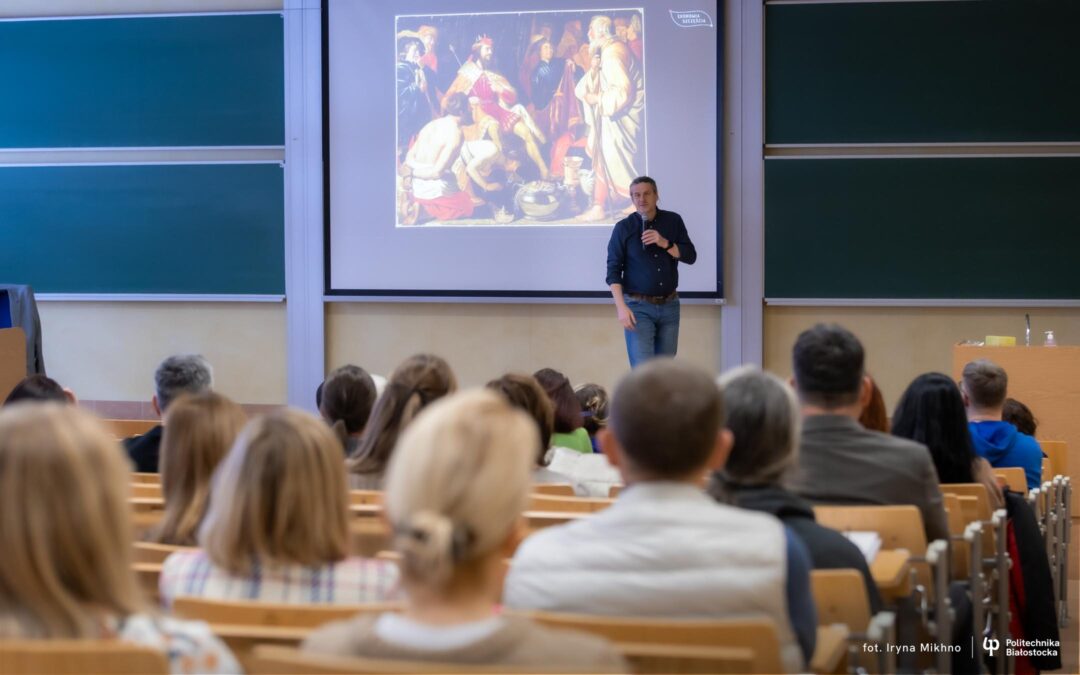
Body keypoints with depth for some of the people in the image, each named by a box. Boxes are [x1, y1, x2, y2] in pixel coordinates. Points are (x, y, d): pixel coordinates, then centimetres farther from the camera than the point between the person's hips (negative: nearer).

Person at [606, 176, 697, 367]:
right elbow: (613, 270, -4)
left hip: (669, 305, 3)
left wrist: (664, 243, -14)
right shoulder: (624, 228, -2)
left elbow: (690, 256, 3)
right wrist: (621, 307, -14)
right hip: (639, 307, -3)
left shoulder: (673, 221, 6)